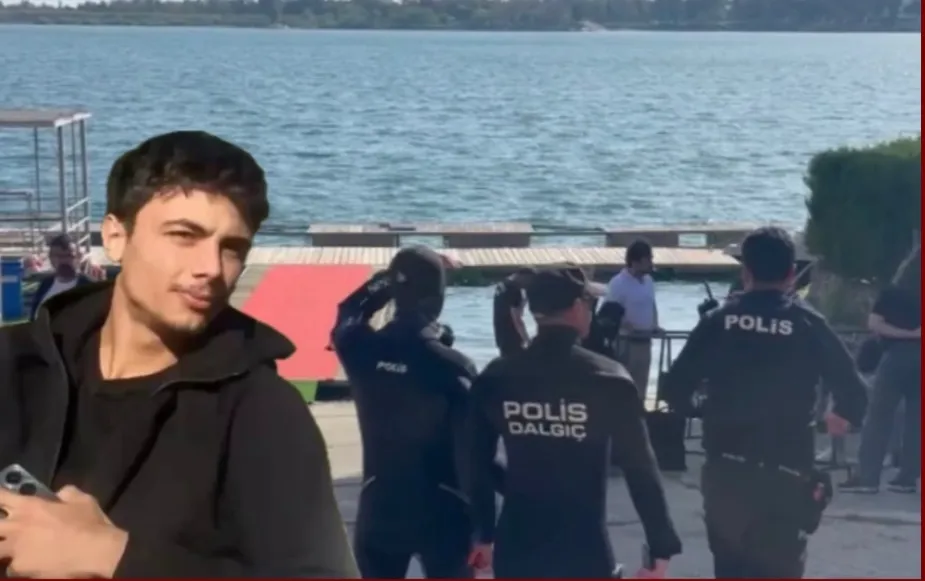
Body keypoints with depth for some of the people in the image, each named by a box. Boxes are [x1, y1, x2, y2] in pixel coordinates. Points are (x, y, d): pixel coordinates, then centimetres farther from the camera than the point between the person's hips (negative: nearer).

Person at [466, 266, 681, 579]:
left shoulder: (496, 378, 0)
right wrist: (661, 547, -2)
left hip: (516, 549, 4)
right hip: (584, 552, -3)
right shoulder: (608, 378, -10)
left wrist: (483, 533, 19)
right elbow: (640, 468, -9)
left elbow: (477, 464, 7)